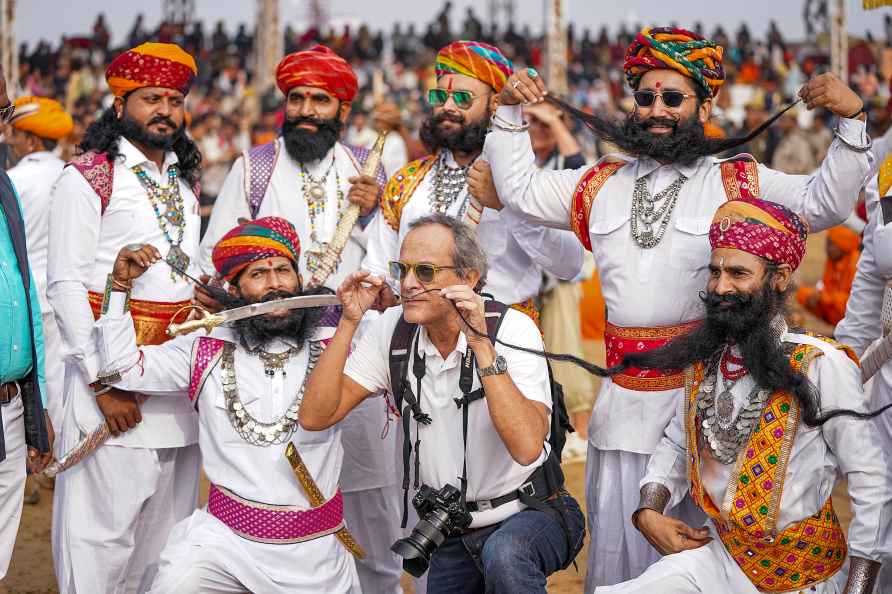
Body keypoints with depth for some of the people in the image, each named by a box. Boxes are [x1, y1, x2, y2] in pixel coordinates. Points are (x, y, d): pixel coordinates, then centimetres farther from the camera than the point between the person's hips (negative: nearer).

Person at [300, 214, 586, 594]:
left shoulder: (512, 328, -18)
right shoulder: (391, 329, -3)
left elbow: (527, 447, -32)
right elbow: (314, 417, -10)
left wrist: (481, 343, -33)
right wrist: (349, 322, -15)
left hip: (533, 515, -5)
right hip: (454, 535, 5)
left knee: (503, 555, -35)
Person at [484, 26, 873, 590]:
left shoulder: (739, 183, 1)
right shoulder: (602, 184, 15)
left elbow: (826, 203, -8)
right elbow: (520, 188, 23)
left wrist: (852, 120, -18)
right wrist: (509, 111, 15)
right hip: (625, 396, 4)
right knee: (619, 542, 13)